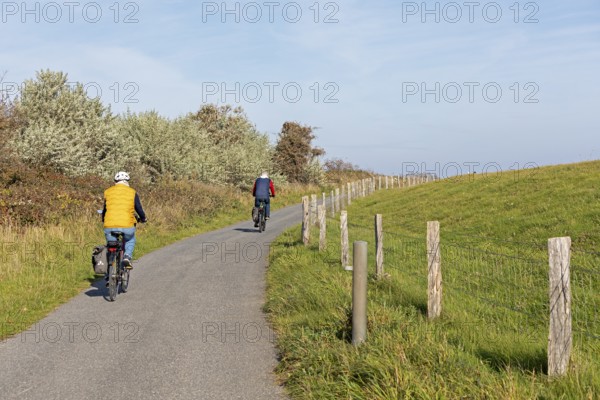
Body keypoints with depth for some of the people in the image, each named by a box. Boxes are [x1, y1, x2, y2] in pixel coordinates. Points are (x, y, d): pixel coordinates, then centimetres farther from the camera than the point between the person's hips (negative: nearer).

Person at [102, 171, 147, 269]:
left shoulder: (108, 192, 13)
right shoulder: (132, 192, 7)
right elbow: (139, 209, 11)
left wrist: (104, 220, 42)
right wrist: (143, 218, 31)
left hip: (110, 227, 1)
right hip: (127, 226, -1)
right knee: (130, 241, 29)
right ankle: (127, 257, 5)